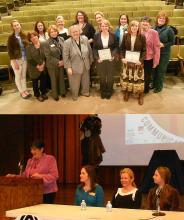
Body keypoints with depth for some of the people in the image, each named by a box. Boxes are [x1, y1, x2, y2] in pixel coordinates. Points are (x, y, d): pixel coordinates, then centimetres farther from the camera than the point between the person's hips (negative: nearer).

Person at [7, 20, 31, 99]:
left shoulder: (23, 35, 2)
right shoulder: (11, 37, -10)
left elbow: (27, 46, 9)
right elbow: (9, 50, -10)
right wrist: (14, 61, -15)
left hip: (24, 59, 4)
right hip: (16, 60, -4)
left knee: (24, 76, 13)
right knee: (18, 76, 8)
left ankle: (25, 90, 25)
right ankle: (21, 92, 20)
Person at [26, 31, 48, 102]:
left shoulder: (43, 45, -1)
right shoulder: (29, 47, -8)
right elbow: (29, 59, -11)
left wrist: (43, 64, -12)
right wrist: (37, 66, -14)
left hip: (43, 67, 2)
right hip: (34, 68, -2)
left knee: (44, 81, 11)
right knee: (35, 82, 10)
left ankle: (43, 93, 32)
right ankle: (37, 95, 27)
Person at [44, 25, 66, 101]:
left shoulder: (61, 39, -3)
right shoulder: (47, 43, -15)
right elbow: (48, 56, -15)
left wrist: (63, 60, -9)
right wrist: (57, 62, -17)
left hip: (62, 63, 4)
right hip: (52, 65, -4)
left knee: (61, 78, 17)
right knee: (54, 80, 10)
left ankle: (62, 92, 36)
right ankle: (55, 95, 25)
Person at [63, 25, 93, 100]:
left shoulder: (85, 39, -5)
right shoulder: (67, 43, -17)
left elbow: (90, 51, 5)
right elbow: (66, 56, -14)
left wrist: (91, 61, 9)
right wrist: (68, 67, -16)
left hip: (85, 66, 4)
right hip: (74, 67, -4)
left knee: (85, 80, 22)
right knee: (75, 83, 11)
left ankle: (85, 92, 45)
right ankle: (74, 95, 34)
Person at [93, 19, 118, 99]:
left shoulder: (112, 35, -3)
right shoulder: (97, 36, -3)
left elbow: (116, 47, 3)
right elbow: (94, 48, 0)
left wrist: (113, 55, -13)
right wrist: (97, 58, -13)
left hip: (110, 59, 0)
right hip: (100, 60, 0)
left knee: (110, 76, 7)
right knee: (102, 77, 7)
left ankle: (109, 92, 22)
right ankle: (103, 92, 23)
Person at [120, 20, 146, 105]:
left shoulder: (142, 37, -7)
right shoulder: (125, 36, 0)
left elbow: (144, 50, -7)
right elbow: (122, 48, 4)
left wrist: (141, 60, -18)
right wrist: (122, 58, -9)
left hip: (137, 61, -2)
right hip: (127, 61, 2)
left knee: (138, 77, 2)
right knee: (126, 76, 9)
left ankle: (140, 95, 11)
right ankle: (126, 92, 26)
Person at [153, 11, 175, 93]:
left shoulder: (169, 29, -10)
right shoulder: (154, 28, 1)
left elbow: (172, 42, -6)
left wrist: (163, 45, -18)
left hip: (164, 54, -4)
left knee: (161, 70, 3)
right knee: (154, 69, 12)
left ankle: (159, 86, 16)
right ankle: (154, 84, 30)